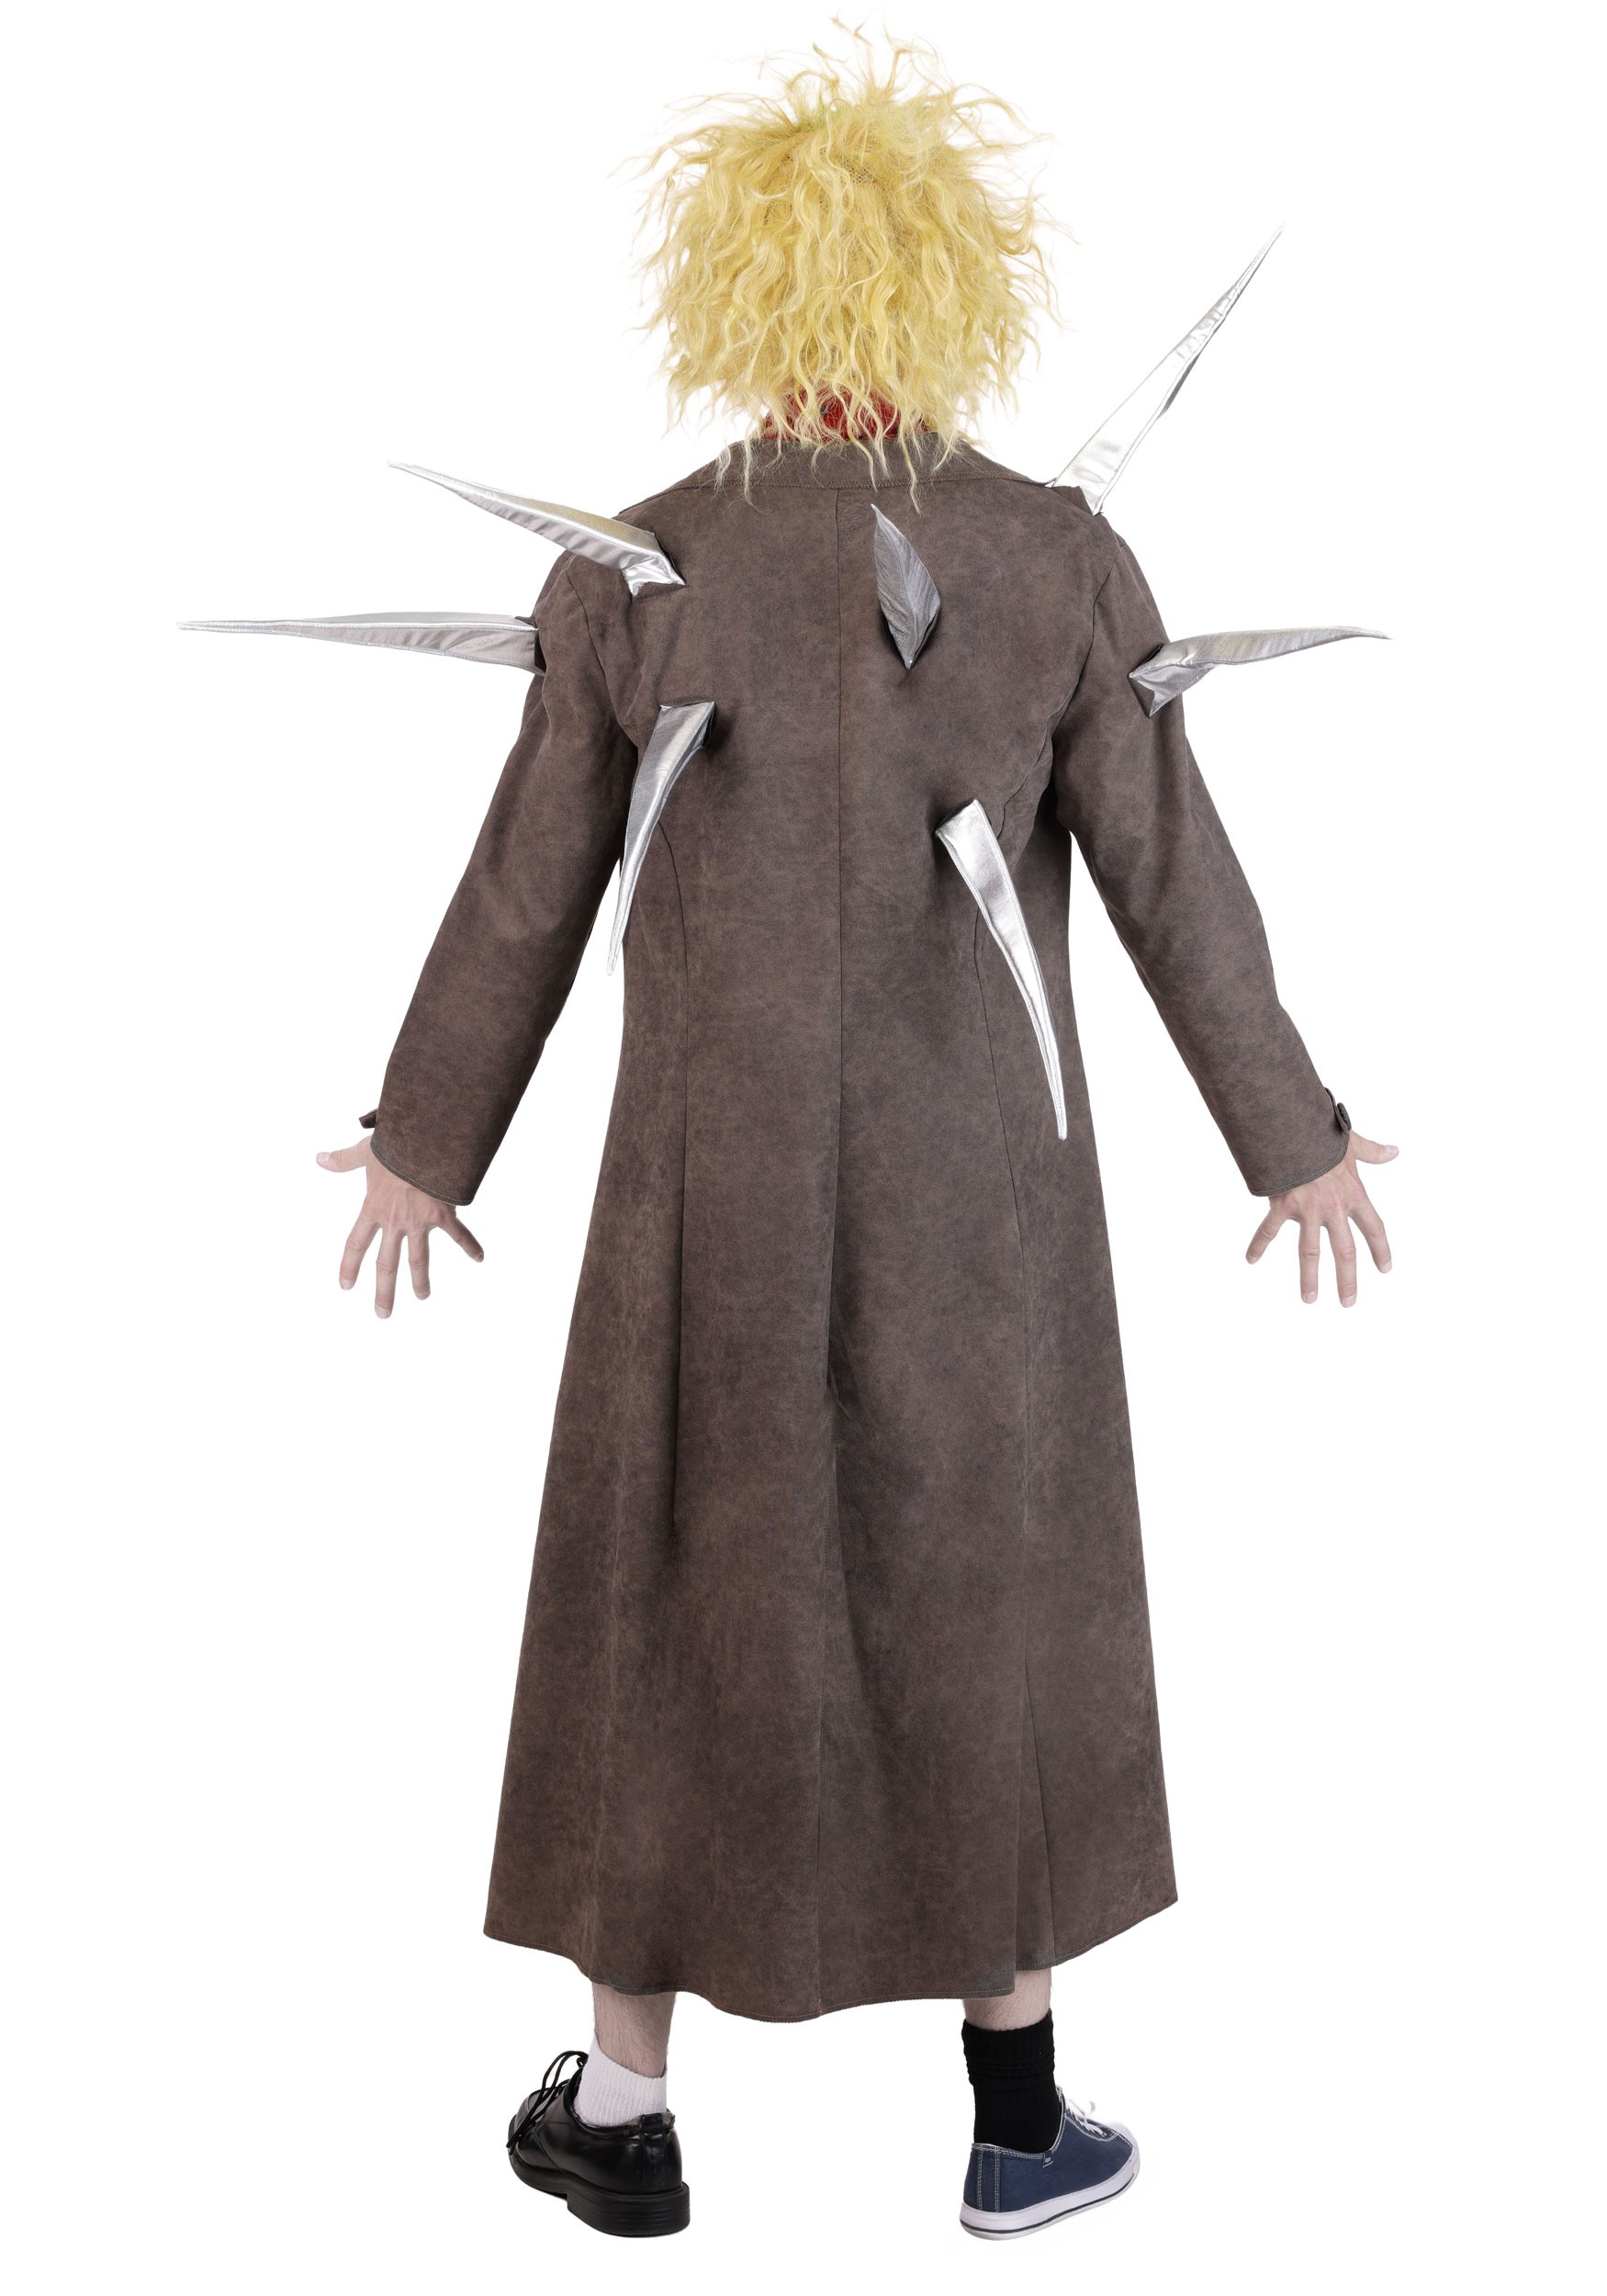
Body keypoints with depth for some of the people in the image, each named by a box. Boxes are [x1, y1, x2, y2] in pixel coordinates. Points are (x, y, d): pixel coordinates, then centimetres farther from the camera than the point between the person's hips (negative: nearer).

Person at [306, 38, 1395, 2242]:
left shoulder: (632, 570, -5)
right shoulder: (1063, 563, -7)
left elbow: (527, 894, -2)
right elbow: (1174, 881, -5)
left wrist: (427, 1138, 12)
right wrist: (1296, 1135, 7)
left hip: (719, 1177, 0)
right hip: (974, 1185, 0)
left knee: (674, 1613, 14)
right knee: (991, 1622, 14)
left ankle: (623, 2115, 25)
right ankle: (1020, 2119, 25)